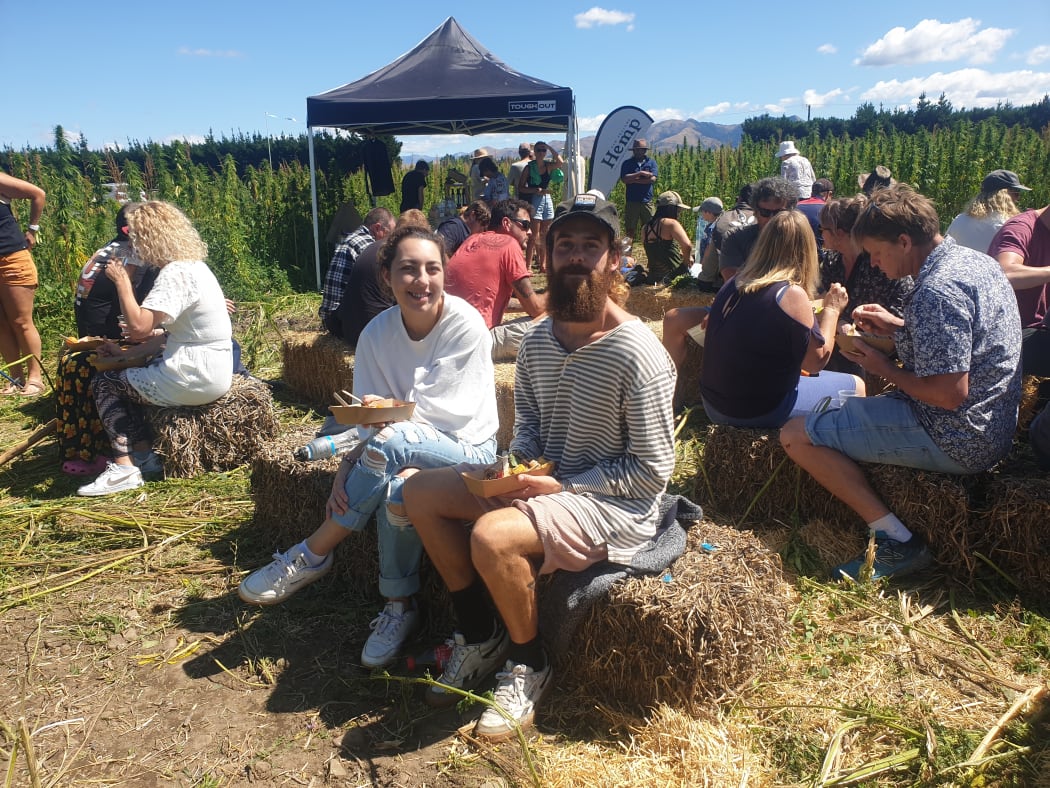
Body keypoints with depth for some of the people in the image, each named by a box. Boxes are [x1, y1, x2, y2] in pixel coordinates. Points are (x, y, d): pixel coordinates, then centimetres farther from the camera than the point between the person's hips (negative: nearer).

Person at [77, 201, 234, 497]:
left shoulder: (176, 273, -19)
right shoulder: (193, 265, 11)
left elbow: (138, 326, -28)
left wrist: (122, 282, -15)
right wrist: (156, 334, 10)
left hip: (195, 380, -10)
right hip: (210, 372, 10)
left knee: (104, 383, 6)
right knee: (124, 376, 23)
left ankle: (124, 467, 4)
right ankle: (143, 456, 18)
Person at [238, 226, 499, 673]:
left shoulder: (466, 325, -17)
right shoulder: (377, 334, -5)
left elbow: (453, 412, -18)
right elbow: (368, 423, -7)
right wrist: (348, 468, -24)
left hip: (467, 450, -3)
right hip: (405, 451, 4)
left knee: (391, 442, -33)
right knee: (395, 492, -33)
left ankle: (310, 557, -15)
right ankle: (399, 607, -8)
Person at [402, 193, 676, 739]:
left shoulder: (636, 353, -20)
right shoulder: (537, 340, 2)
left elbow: (652, 470, -18)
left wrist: (560, 485, -20)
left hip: (615, 505, -8)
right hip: (545, 480, 8)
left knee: (492, 536, -32)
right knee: (420, 492, 0)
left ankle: (528, 665, -1)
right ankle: (479, 636, 12)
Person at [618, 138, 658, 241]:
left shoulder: (651, 163, 8)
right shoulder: (627, 163, 6)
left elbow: (653, 179, -7)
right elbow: (624, 179, -10)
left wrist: (634, 180, -8)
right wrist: (640, 173, -12)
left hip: (647, 201, 1)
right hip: (631, 201, 0)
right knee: (630, 228, 2)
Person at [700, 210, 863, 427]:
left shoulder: (734, 284, 3)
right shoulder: (792, 294, -18)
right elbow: (816, 361, -10)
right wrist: (831, 310, 2)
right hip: (758, 414, -8)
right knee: (856, 386, 11)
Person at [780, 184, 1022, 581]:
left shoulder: (937, 290, -26)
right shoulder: (976, 261, 6)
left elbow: (949, 394, -28)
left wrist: (885, 368, -12)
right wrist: (898, 327, 8)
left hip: (955, 439, -11)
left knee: (796, 435, -12)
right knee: (855, 397, 32)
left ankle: (897, 541, -8)